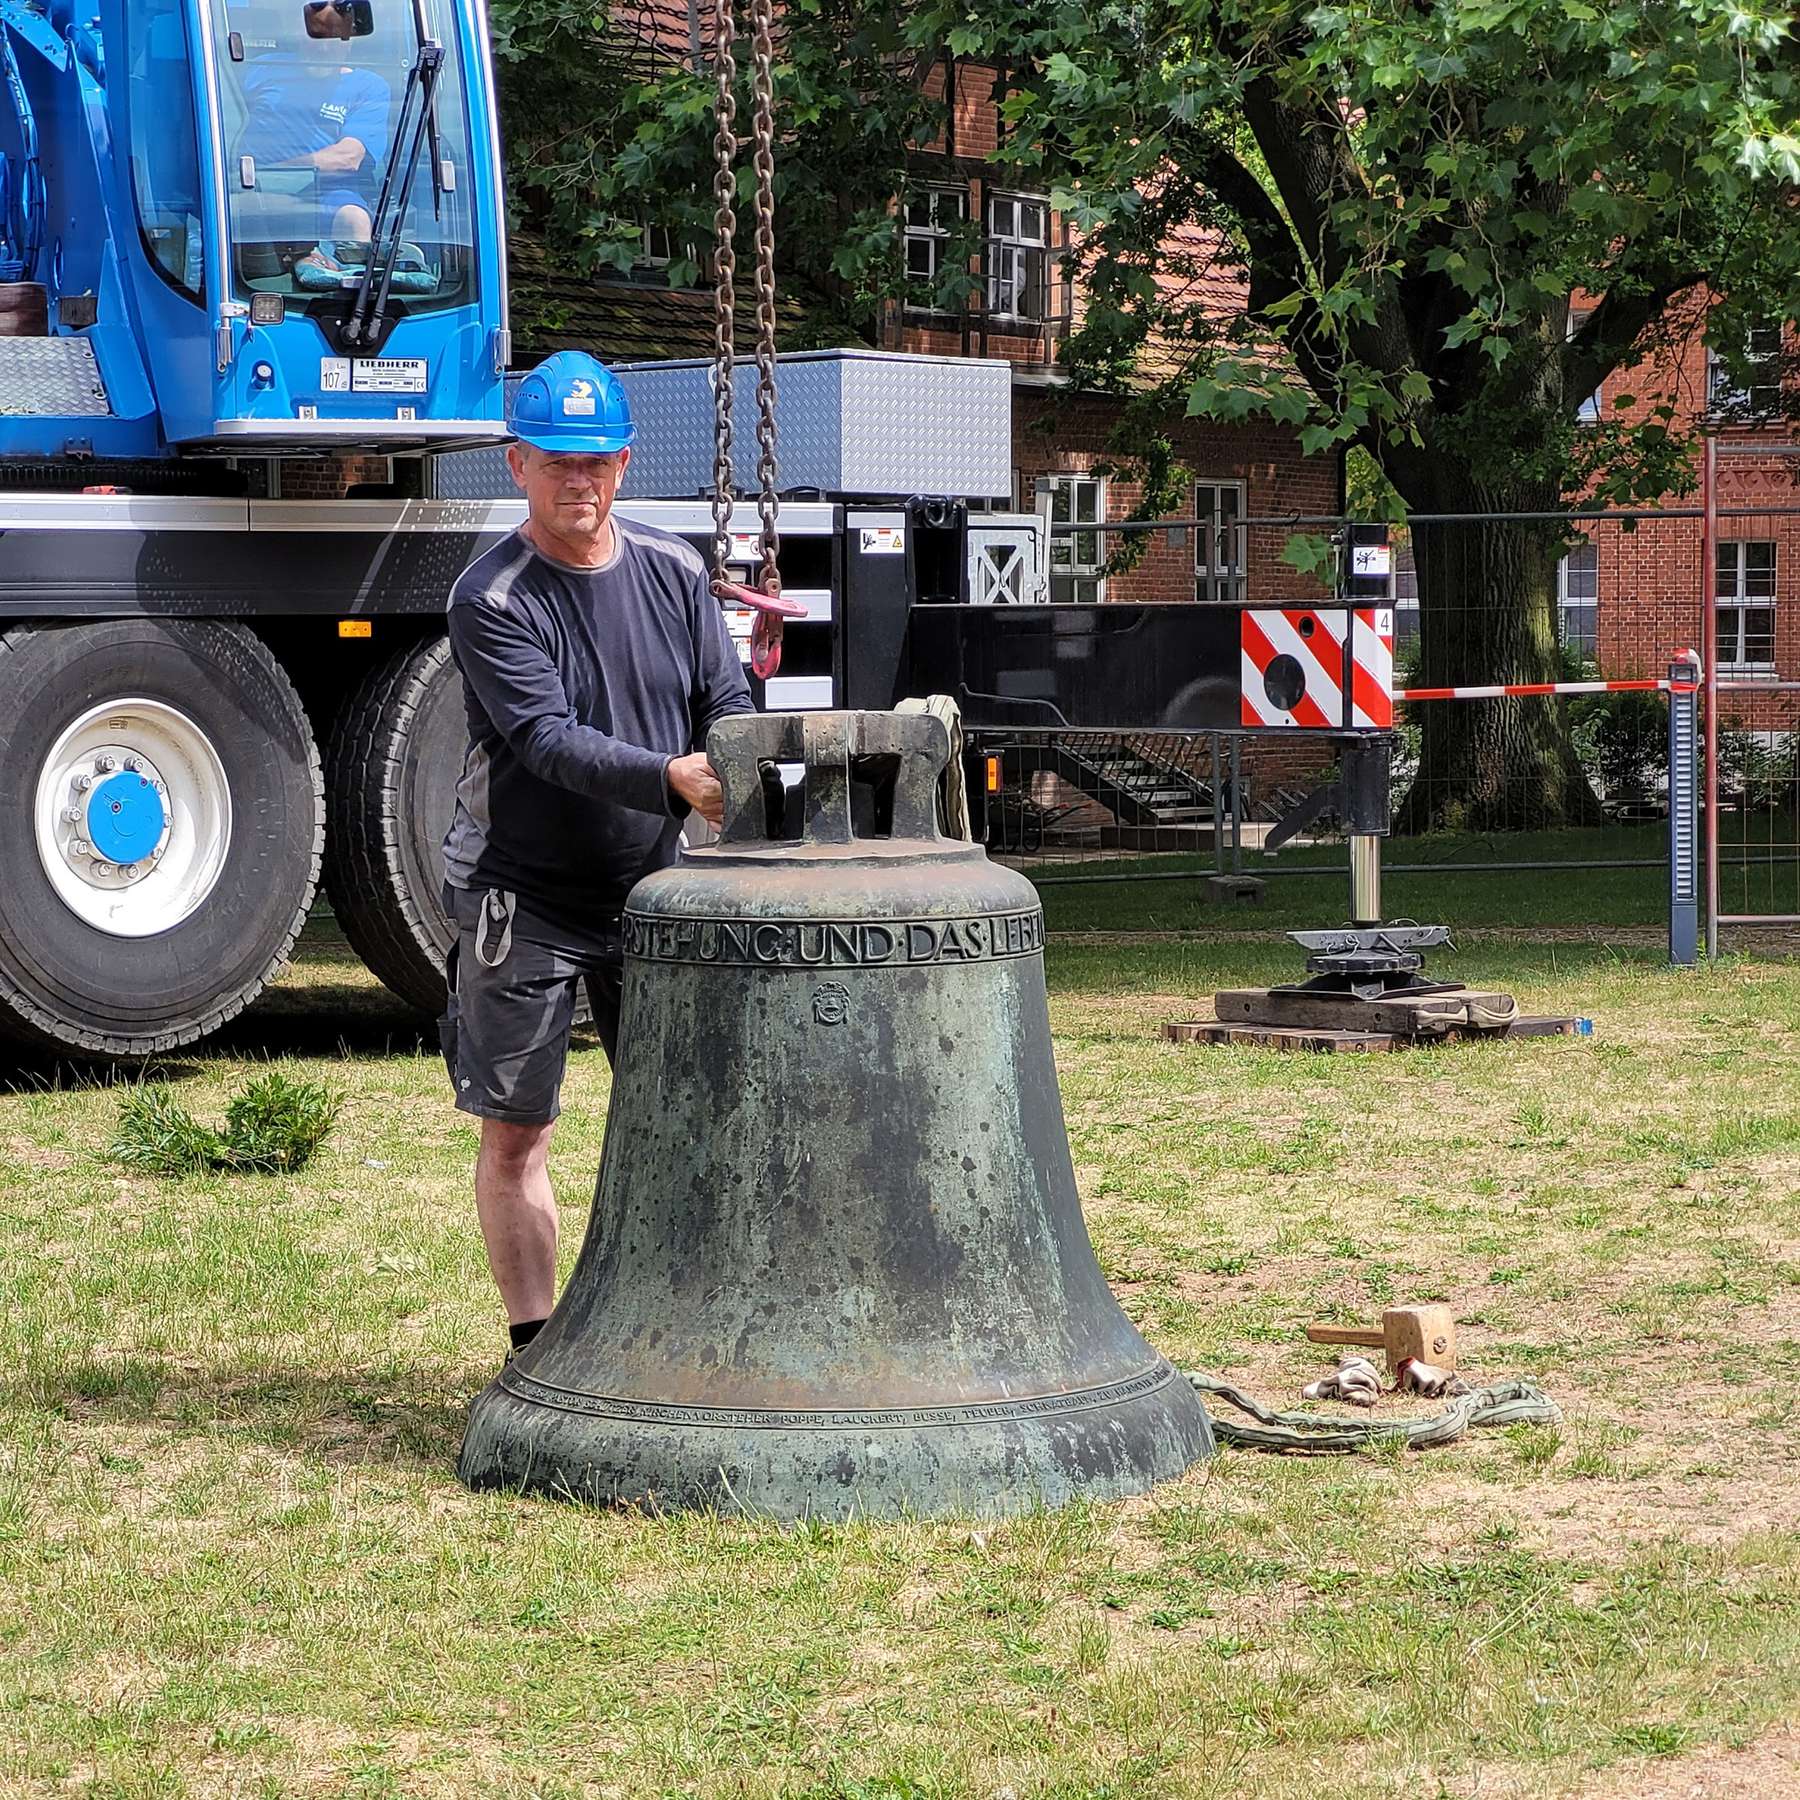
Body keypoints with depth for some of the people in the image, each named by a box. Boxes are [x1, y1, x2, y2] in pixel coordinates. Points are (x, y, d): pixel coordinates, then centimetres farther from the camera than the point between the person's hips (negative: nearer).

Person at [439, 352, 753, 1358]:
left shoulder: (675, 573, 5)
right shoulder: (493, 599, -12)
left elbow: (727, 703, 2)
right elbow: (547, 740, -23)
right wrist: (669, 777, -38)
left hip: (651, 886, 4)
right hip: (524, 897, -4)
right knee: (516, 1133, 1)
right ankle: (537, 1347, 12)